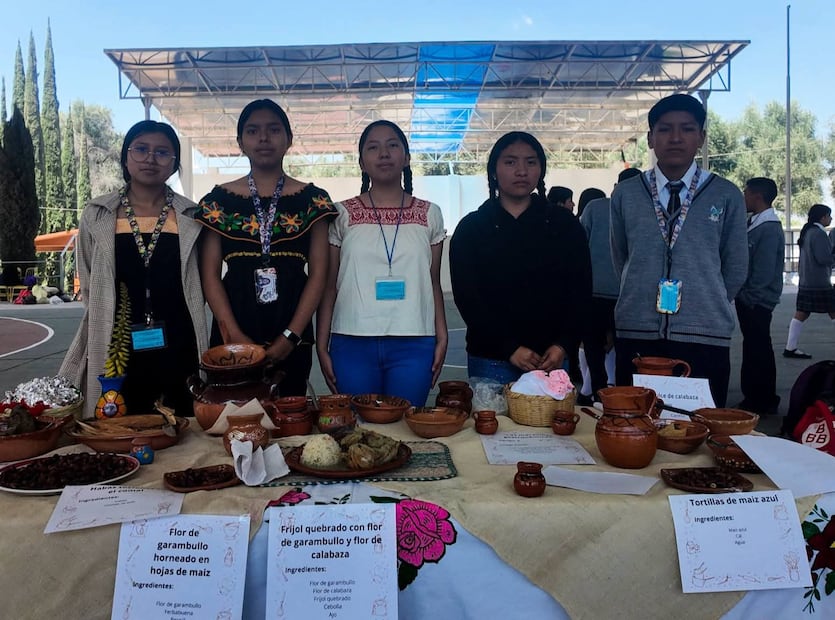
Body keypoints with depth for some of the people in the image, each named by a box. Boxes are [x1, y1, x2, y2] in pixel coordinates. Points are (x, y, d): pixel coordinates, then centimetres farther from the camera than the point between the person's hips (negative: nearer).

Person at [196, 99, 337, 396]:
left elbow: (318, 273, 0)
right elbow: (210, 275, 3)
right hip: (233, 338, 1)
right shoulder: (219, 200, 6)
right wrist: (236, 336, -9)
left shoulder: (312, 199, 4)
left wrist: (291, 336, -9)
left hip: (292, 340, 0)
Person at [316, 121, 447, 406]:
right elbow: (328, 286, 5)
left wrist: (442, 337, 2)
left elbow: (433, 283, 11)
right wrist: (322, 346, 0)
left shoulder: (429, 214, 8)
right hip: (352, 343, 0)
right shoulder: (342, 214, 4)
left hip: (413, 344, 1)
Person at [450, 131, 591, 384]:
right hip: (491, 359, -1)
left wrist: (563, 345, -9)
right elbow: (466, 297, -4)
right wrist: (510, 348, -12)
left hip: (551, 358, 1)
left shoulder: (565, 224, 7)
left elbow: (581, 291, 5)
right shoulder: (471, 228, 3)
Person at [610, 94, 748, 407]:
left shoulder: (727, 195, 1)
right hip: (636, 335, 1)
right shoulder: (625, 194, 4)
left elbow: (736, 270, 9)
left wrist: (705, 308, 13)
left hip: (705, 338, 0)